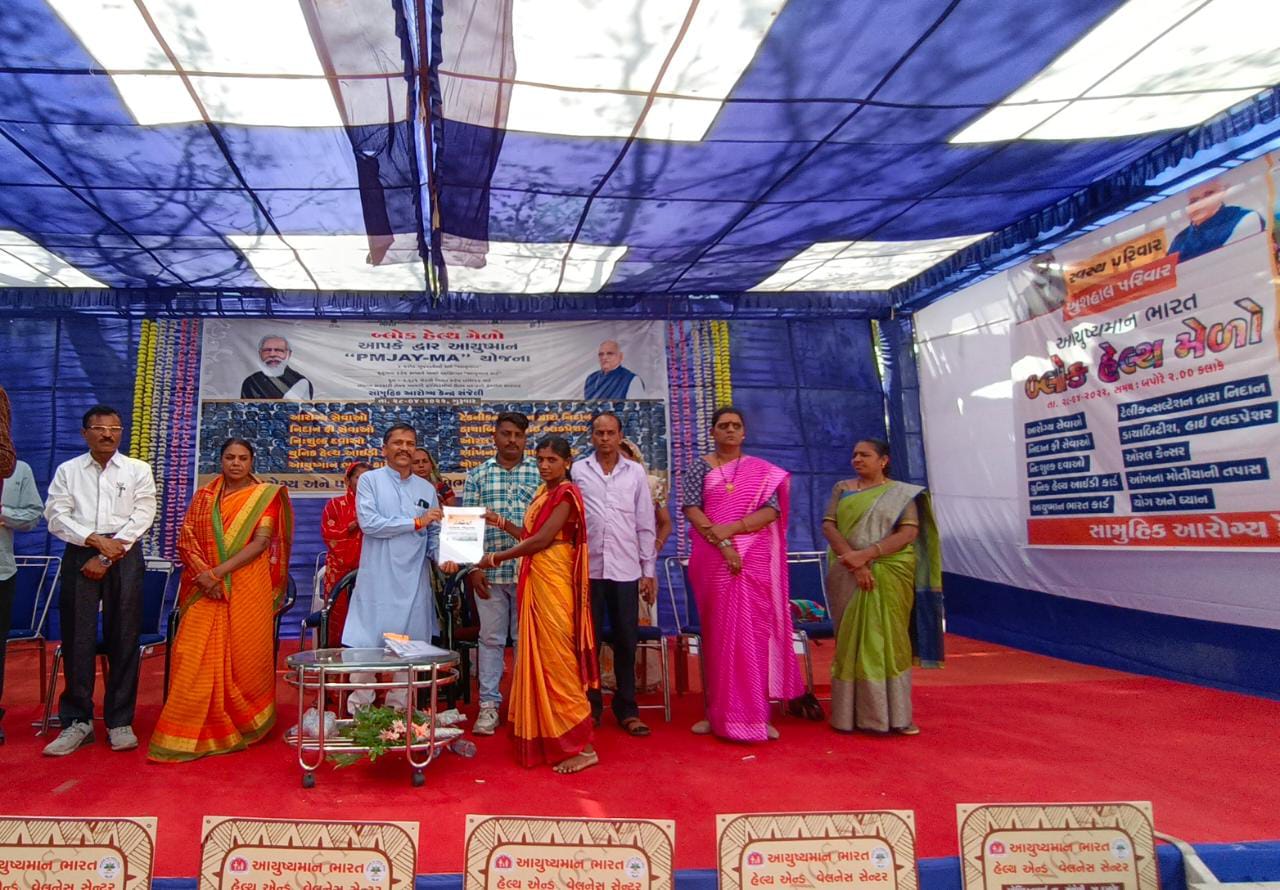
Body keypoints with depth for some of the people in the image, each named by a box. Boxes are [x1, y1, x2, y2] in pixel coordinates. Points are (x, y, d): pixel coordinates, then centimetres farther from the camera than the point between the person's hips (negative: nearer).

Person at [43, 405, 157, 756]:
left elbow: (142, 517, -2)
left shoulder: (138, 471, 7)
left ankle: (120, 721, 8)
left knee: (123, 640, 0)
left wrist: (107, 557, -9)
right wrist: (96, 539, -12)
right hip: (79, 555, 1)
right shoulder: (67, 471, 11)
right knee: (77, 639, 1)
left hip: (124, 557, -1)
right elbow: (56, 517, 2)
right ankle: (77, 721, 12)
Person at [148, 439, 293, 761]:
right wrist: (203, 574, -12)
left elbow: (260, 543, -8)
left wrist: (218, 571, -15)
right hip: (206, 590, 3)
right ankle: (189, 732, 7)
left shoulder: (266, 495, 1)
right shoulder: (204, 496, 11)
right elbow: (186, 539, 4)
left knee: (244, 656, 2)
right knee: (195, 657, -2)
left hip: (248, 589, -2)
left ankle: (243, 725, 19)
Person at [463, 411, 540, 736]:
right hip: (489, 572, 1)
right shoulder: (477, 475, 6)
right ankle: (489, 704, 18)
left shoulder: (539, 474, 4)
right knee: (491, 638, 8)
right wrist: (473, 568, -3)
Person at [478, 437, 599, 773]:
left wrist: (496, 558, -12)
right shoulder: (543, 492, 15)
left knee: (556, 656, -7)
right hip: (536, 580, 9)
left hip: (553, 581, -9)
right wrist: (501, 523, 5)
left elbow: (542, 539, -19)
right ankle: (545, 736, 22)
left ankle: (581, 746, 0)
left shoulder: (565, 493, -12)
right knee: (539, 656, 12)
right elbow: (531, 535, 14)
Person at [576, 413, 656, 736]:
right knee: (588, 640, 7)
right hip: (587, 567, -1)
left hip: (626, 569, 1)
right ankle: (590, 707, 21)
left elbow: (645, 525, 8)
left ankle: (627, 709, 18)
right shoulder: (577, 472, 4)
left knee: (626, 640, 6)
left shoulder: (636, 473, 7)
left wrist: (649, 571, 5)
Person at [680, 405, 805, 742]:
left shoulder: (764, 471, 9)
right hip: (714, 560, -1)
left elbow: (772, 511, -3)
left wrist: (731, 528, -15)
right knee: (718, 632, 3)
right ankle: (718, 712, 11)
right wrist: (721, 543, -17)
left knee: (755, 632, 1)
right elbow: (690, 508, -6)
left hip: (755, 561, 1)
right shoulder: (700, 467, 6)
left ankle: (755, 713, 9)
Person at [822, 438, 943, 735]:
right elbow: (828, 525, -1)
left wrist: (867, 554, -19)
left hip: (889, 576, -1)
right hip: (848, 577, 1)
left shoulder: (902, 493, 4)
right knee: (851, 641, 2)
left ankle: (893, 714, 8)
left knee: (889, 640, 1)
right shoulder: (842, 488, 10)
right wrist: (854, 561, -15)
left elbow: (909, 533, -7)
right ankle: (851, 713, 7)